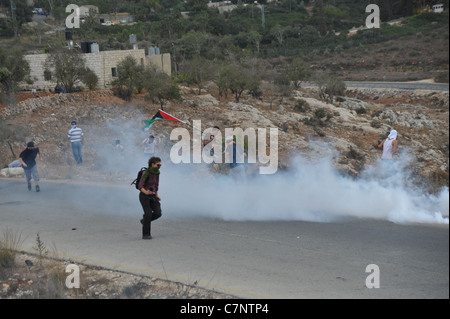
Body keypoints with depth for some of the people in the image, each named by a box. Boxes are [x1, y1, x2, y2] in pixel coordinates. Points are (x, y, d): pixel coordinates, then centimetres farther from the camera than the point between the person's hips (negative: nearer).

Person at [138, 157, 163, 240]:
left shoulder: (157, 172, 4)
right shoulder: (146, 173, -17)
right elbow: (140, 186, -22)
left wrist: (157, 195, 16)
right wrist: (146, 192, -42)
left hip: (152, 196, 6)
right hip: (144, 196, -6)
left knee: (158, 213, -12)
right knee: (148, 213, -20)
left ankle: (145, 221, 16)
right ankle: (146, 234, -8)